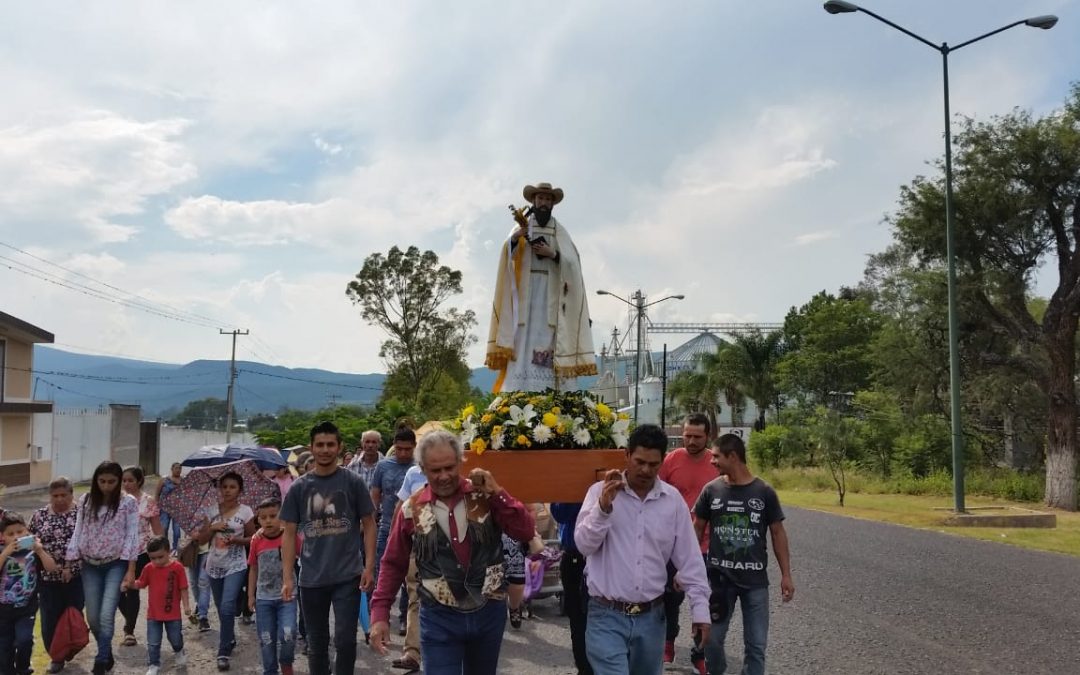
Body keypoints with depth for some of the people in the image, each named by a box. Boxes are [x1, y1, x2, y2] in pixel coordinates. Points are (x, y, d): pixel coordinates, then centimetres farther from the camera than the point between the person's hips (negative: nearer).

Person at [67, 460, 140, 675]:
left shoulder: (128, 502, -7)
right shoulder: (86, 501, 1)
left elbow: (132, 536, -8)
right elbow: (78, 533, 5)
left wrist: (130, 570, -12)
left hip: (116, 564, -3)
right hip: (90, 565, 3)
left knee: (106, 615, -12)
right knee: (93, 618, 8)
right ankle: (107, 655, 29)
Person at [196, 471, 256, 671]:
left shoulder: (245, 511, -6)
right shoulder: (211, 510, 2)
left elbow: (253, 538, 1)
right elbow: (201, 540, 3)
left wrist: (238, 540, -17)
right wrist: (212, 527, -14)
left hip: (235, 566, -4)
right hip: (214, 565, 4)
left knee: (227, 608, -16)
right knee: (221, 609, 14)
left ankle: (224, 652, -8)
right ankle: (230, 641, 36)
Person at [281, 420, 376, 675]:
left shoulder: (353, 483, -1)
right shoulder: (299, 488, 4)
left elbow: (368, 525, 2)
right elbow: (289, 534, 6)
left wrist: (369, 566, -7)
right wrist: (287, 577, -1)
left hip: (347, 576, -2)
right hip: (311, 579, 2)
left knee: (345, 640, -3)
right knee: (317, 643, 13)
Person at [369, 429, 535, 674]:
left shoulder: (486, 497, -4)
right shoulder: (412, 509, -3)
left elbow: (526, 532, -12)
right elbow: (393, 564, 5)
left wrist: (497, 493, -19)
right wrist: (380, 613, -1)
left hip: (489, 612, 2)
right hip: (439, 618, -1)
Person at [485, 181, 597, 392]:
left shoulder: (560, 231, 14)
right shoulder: (522, 227, 12)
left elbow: (572, 262, 3)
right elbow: (507, 255, -6)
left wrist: (552, 253, -14)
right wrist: (514, 238, -26)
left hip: (553, 295, 1)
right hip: (525, 292, -1)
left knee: (550, 341, -8)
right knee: (524, 342, -10)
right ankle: (518, 395, -13)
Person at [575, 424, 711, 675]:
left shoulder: (673, 499, 1)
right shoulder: (600, 492, -5)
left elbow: (689, 559, 4)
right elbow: (584, 545, -11)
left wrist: (700, 609, 2)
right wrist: (603, 507, -24)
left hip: (651, 617, 3)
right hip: (606, 617, -3)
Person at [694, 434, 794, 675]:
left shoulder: (764, 492, -6)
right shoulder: (712, 490, -3)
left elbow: (778, 533, 1)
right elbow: (697, 529, 6)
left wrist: (786, 575, -2)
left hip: (755, 580, -1)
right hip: (719, 577, 1)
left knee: (756, 644, 4)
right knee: (711, 638, 7)